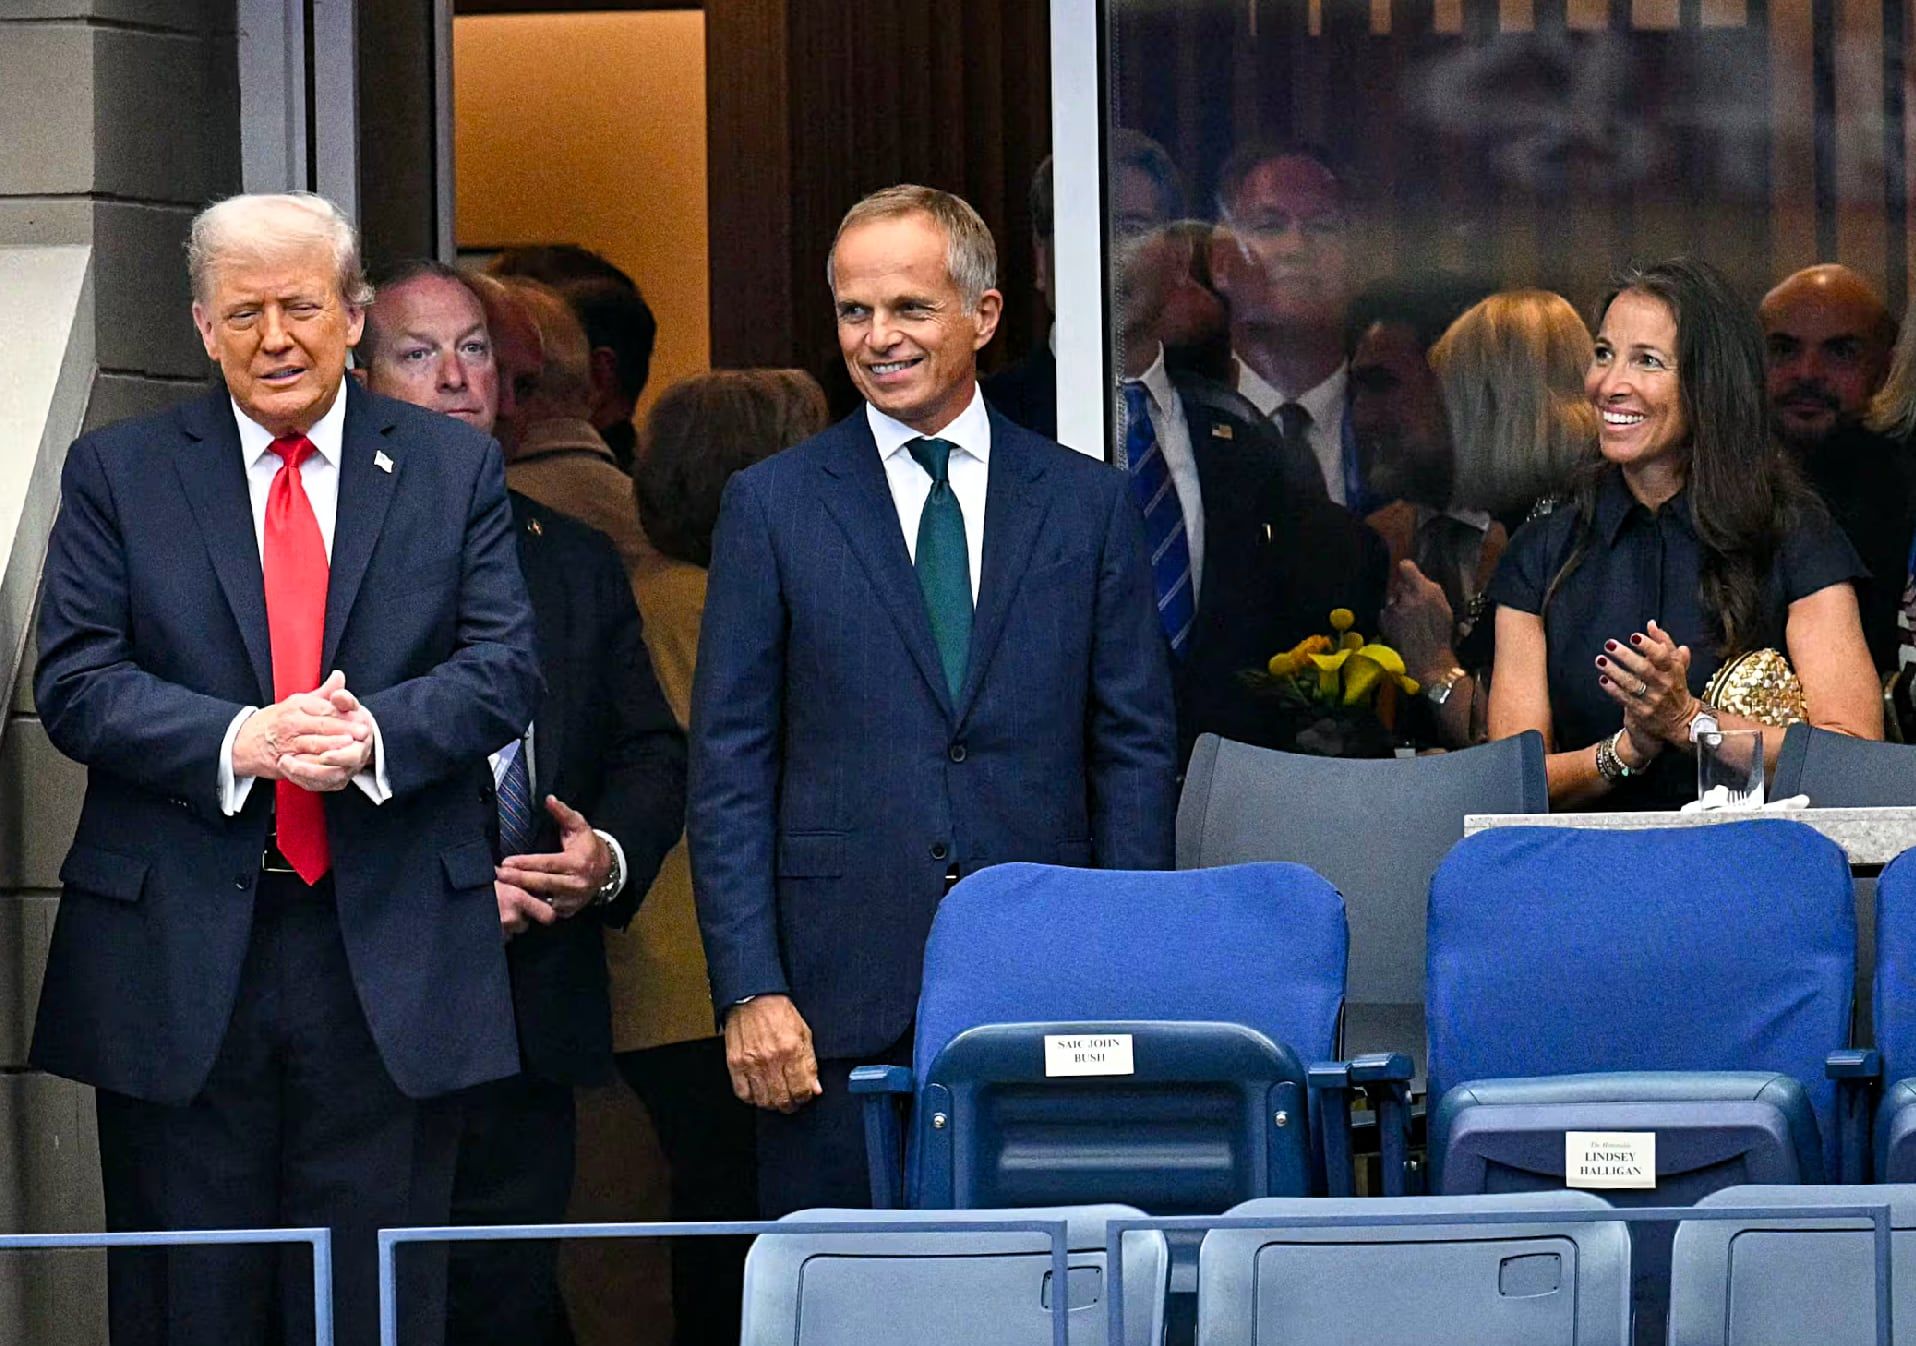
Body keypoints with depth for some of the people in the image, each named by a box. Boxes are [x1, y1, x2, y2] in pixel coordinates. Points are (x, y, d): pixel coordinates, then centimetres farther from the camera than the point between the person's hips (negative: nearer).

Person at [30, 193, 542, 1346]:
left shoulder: (456, 469, 10)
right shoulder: (118, 473, 7)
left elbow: (507, 667, 2)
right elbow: (75, 683, -2)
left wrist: (378, 734, -18)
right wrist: (238, 740, -18)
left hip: (393, 955, 0)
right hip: (178, 960, 0)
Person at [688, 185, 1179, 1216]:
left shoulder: (1087, 504, 9)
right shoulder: (773, 505, 6)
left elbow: (1136, 749, 9)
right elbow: (728, 771, 3)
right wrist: (749, 993, -5)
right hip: (842, 1001, -1)